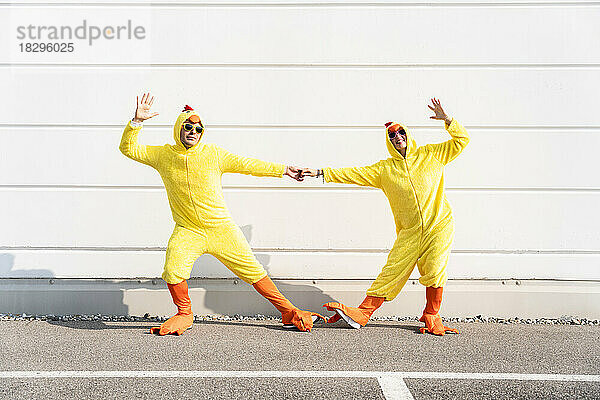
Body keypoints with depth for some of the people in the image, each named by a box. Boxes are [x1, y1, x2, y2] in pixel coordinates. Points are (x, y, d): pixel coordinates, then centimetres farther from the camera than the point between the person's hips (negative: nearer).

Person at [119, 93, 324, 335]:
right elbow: (128, 149, 4)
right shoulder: (163, 155, 3)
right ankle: (184, 315, 6)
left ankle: (289, 312, 10)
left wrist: (283, 170, 8)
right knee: (173, 270, -22)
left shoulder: (213, 154, 0)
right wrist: (137, 121, -11)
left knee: (252, 269, 0)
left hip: (221, 228, 0)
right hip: (187, 231, 0)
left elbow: (247, 164, 6)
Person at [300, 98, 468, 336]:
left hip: (439, 225, -1)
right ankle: (362, 313, -1)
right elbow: (353, 174, 6)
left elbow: (461, 140, 9)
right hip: (408, 231, 1)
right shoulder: (385, 168, 9)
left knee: (434, 270, -12)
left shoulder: (431, 154, 8)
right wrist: (321, 173, 0)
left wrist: (447, 120, -5)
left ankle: (431, 318, 6)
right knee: (392, 272, -5)